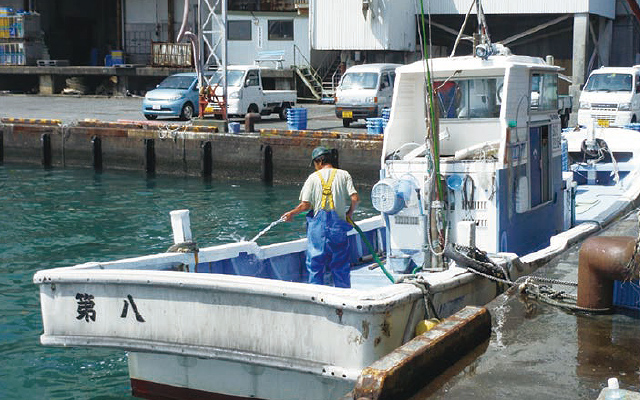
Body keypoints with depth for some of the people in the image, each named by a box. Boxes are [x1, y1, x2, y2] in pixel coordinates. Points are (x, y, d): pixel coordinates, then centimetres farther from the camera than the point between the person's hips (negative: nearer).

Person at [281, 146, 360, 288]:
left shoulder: (313, 177, 1)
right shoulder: (344, 175, 3)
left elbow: (305, 205, -4)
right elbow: (355, 198, -7)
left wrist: (291, 214, 13)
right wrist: (349, 213, 11)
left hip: (318, 224, -1)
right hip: (338, 223, 1)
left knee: (315, 264, 9)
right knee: (341, 265, 11)